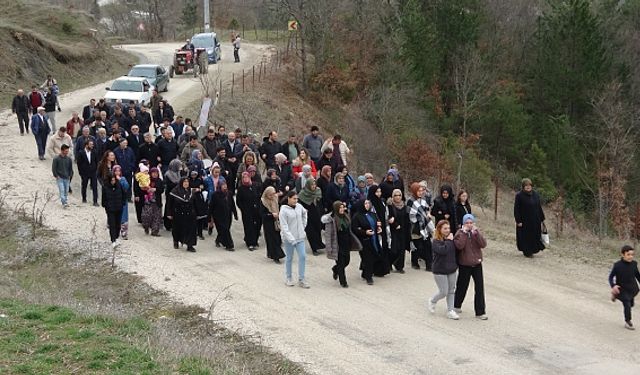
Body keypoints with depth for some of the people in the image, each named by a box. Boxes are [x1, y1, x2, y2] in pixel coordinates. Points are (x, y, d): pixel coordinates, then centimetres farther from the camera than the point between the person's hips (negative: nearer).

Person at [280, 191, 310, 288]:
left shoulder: (299, 206, 0)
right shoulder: (284, 210, -16)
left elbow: (304, 213, 25)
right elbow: (284, 227, -18)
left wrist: (304, 224, 15)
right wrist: (291, 239, -23)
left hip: (300, 237, 5)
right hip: (288, 239, -5)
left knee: (302, 256, 0)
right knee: (289, 258, 8)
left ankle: (301, 279, 8)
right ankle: (289, 278, 24)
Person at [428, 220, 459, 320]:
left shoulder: (451, 238, 2)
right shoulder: (436, 241, -15)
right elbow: (442, 250, -32)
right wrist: (449, 241, -23)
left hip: (452, 270, 6)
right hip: (440, 271, -6)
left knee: (451, 291, 9)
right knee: (443, 292, -1)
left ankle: (450, 311, 19)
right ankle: (432, 301, 28)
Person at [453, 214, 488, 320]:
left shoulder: (476, 233, 2)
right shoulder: (460, 233, -7)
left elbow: (483, 244, -12)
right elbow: (459, 246, -24)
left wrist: (476, 233, -20)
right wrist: (464, 233, -22)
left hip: (477, 264, 2)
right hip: (464, 265, -2)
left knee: (479, 288, -1)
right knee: (462, 286, 12)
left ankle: (480, 312, 5)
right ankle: (457, 305, 37)